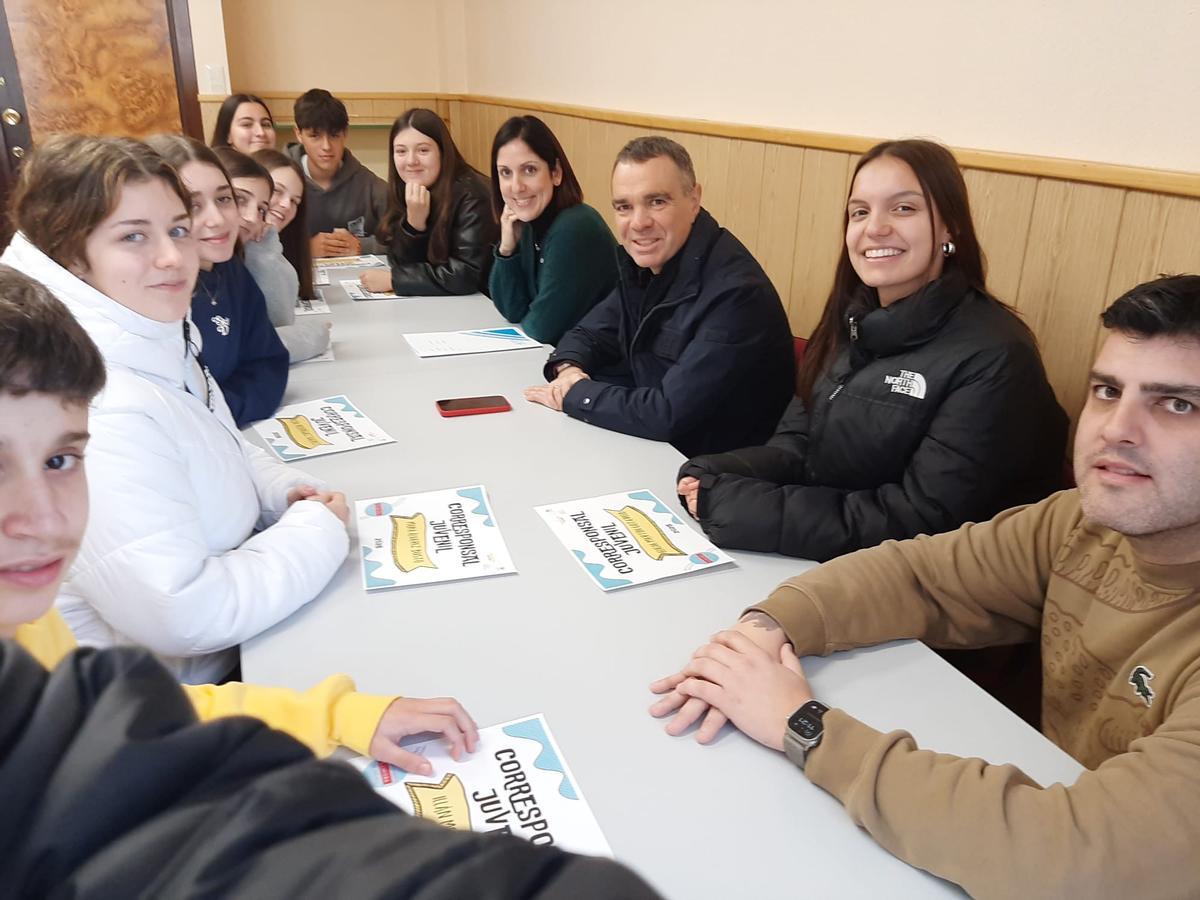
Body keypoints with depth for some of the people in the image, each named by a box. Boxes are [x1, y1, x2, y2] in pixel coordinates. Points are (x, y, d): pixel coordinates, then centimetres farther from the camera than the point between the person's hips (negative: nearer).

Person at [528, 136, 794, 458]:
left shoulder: (734, 292, -27)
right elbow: (589, 333, 11)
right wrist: (568, 368, -12)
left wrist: (574, 395, -17)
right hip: (651, 439, 7)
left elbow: (669, 414, -29)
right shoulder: (645, 262, 0)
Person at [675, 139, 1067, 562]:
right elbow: (797, 444, 4)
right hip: (821, 563, 6)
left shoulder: (992, 358, -18)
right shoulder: (851, 322, 5)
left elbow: (921, 521, -21)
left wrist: (741, 509, -23)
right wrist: (711, 478, -16)